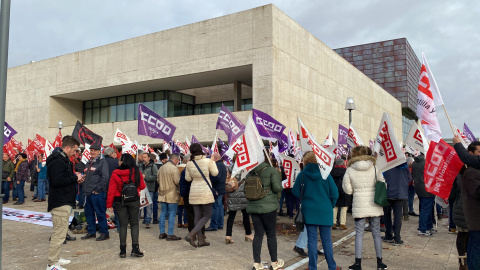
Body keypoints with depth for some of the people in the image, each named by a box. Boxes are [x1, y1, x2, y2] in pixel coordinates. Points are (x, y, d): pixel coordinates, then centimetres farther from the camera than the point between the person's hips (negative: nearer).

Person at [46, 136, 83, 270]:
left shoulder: (63, 159, 16)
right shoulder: (57, 161, -18)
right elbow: (57, 181, -27)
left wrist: (75, 178, 4)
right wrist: (75, 178, -18)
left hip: (64, 202, 11)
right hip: (60, 202, -11)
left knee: (60, 232, 20)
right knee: (59, 233, -6)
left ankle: (55, 258, 31)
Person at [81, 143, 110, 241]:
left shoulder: (102, 162, -7)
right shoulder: (88, 163, 18)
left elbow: (105, 177, -15)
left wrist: (98, 189, -17)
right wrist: (85, 189, 13)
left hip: (97, 193, -8)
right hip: (88, 193, 8)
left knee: (100, 213, -3)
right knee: (89, 213, 13)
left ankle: (104, 233, 5)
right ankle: (91, 232, 25)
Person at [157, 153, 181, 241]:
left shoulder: (161, 168, 9)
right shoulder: (174, 168, -14)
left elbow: (158, 179, 15)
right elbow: (177, 181, -18)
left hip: (162, 194, 7)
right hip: (172, 195, -7)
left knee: (163, 213, 13)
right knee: (172, 214, -1)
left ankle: (162, 233, 19)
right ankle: (170, 234, 0)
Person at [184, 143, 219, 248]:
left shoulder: (189, 164, -3)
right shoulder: (208, 161, -12)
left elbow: (188, 178, 6)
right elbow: (215, 173, 0)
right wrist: (213, 162, 11)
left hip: (194, 192, 4)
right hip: (206, 191, -4)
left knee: (198, 216, 11)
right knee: (207, 215, 6)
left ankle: (201, 240, 15)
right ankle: (191, 235, -8)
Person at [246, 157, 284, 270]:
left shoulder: (250, 173, 7)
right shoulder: (272, 171, -8)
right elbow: (277, 188, -15)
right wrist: (281, 186, 6)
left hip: (252, 206, 5)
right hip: (268, 206, -4)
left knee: (258, 234, 11)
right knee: (271, 234, 8)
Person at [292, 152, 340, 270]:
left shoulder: (302, 174, -6)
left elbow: (295, 192, -2)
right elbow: (334, 193, -5)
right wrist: (331, 206, 10)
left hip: (308, 211, 0)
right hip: (325, 211, 0)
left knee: (312, 239, 7)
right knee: (327, 240, 10)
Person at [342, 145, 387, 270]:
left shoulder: (350, 170, -6)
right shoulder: (374, 167, -1)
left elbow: (347, 189, -2)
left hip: (359, 206, -2)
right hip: (374, 205, 2)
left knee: (359, 233, 4)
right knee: (376, 233, 12)